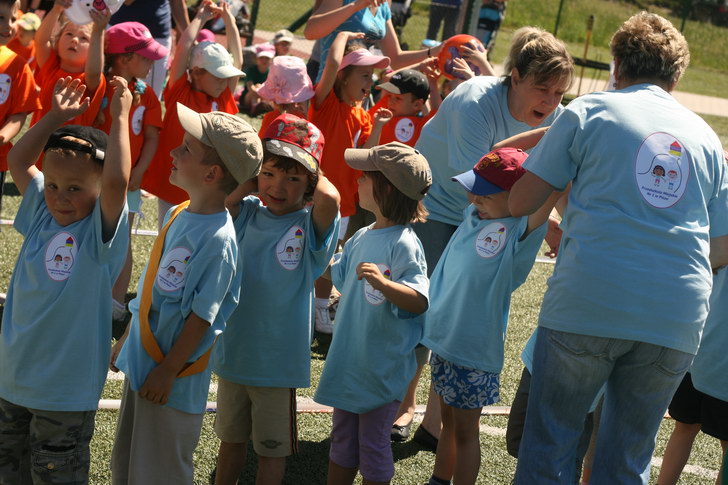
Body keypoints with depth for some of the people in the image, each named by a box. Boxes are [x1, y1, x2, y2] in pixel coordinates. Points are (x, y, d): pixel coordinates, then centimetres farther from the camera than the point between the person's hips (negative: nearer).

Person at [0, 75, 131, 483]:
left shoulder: (102, 229, -15)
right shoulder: (43, 213, 1)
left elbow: (117, 180, -33)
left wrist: (120, 117, -25)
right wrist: (57, 117, 0)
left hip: (65, 391, -6)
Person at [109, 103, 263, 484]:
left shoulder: (217, 238, -24)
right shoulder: (178, 213, 2)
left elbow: (201, 316, -21)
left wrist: (167, 371, -16)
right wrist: (127, 339, 19)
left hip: (172, 380, -8)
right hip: (141, 364, 8)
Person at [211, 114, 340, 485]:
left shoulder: (310, 225, -13)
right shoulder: (248, 214, -2)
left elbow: (329, 198, -35)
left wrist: (314, 175, -16)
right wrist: (251, 181, -12)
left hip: (278, 360, -4)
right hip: (234, 352, 4)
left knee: (271, 449, 12)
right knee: (231, 439, 22)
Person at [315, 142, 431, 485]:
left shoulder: (404, 244, -20)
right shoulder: (362, 238, 4)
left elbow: (419, 302, -29)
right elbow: (335, 274, 20)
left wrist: (383, 283, -44)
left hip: (381, 366, -8)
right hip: (348, 358, 8)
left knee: (373, 445, 6)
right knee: (342, 440, 19)